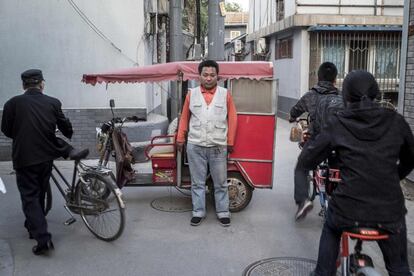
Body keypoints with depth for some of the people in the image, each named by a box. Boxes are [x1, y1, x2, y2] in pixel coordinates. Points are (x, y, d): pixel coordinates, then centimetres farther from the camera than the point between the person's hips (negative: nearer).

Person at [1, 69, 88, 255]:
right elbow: (66, 128, 5)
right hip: (46, 156, 3)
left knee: (29, 198, 4)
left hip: (23, 158, -3)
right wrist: (70, 135, 28)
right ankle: (33, 228, 38)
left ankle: (43, 239, -4)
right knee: (39, 194, 21)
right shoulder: (53, 103, -4)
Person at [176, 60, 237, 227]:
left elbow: (232, 119, 4)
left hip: (218, 146, -1)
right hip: (195, 146, 1)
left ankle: (223, 212, 21)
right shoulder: (192, 94, 5)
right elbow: (184, 118, 9)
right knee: (197, 182, 9)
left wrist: (230, 142, 3)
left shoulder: (225, 94, 2)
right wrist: (180, 138, 7)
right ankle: (198, 212, 21)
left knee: (220, 182, 8)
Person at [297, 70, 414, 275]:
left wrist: (309, 143, 20)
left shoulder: (337, 123, -4)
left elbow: (305, 162, -1)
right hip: (390, 211, 1)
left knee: (331, 231, 34)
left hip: (348, 207, -1)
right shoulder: (395, 121, 2)